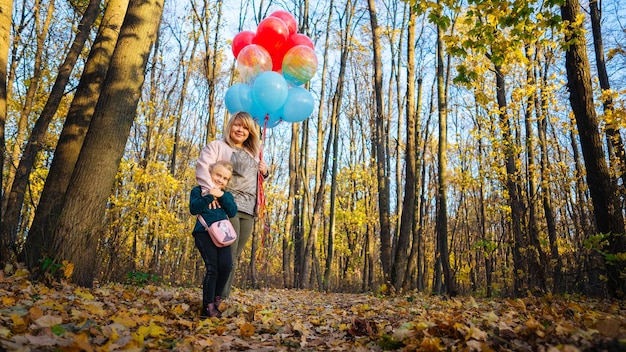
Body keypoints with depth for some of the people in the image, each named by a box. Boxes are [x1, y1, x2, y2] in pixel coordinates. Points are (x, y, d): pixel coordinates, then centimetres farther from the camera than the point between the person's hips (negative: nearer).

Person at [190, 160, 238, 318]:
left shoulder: (227, 195, 22)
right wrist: (209, 196, -10)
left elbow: (233, 212, 5)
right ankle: (208, 307, -6)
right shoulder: (198, 190, 12)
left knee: (226, 265, -15)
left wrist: (222, 196, -3)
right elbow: (194, 209, -5)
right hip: (204, 233, -3)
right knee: (212, 268, -14)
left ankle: (216, 298, 8)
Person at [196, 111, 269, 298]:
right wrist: (209, 191, -29)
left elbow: (257, 178, 36)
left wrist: (265, 172, 11)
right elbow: (202, 167, -12)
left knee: (234, 256, 4)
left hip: (248, 211, 6)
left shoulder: (253, 153, 25)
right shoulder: (217, 146, 5)